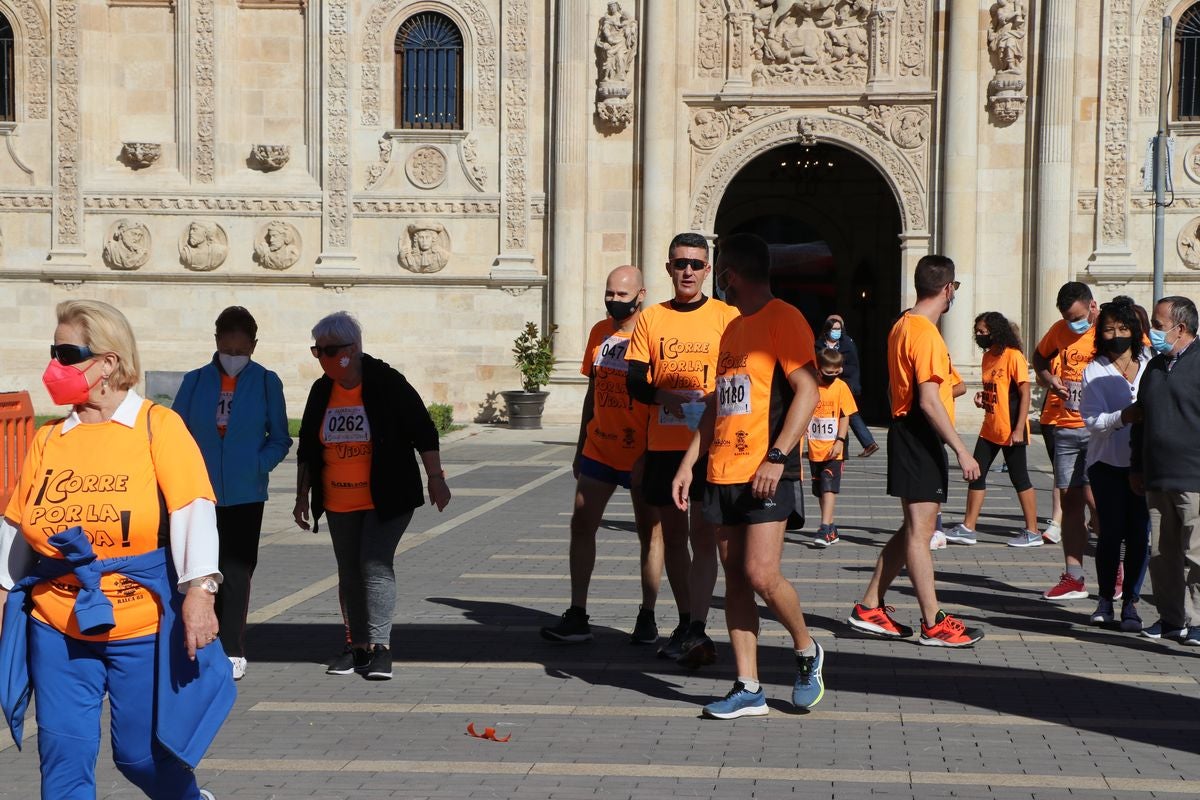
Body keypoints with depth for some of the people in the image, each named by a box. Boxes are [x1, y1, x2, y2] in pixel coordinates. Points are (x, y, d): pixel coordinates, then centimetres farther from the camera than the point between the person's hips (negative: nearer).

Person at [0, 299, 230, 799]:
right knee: (63, 754, 0)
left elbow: (193, 509, -14)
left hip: (142, 624, -3)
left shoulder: (158, 425, -5)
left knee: (142, 752, 7)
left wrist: (199, 590, -24)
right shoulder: (48, 439, 8)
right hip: (57, 626, 4)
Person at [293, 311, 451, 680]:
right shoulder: (321, 391, 5)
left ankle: (380, 647, -13)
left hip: (387, 498, -5)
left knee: (375, 564, -15)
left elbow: (423, 432, -6)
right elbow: (307, 449, 13)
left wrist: (435, 478, -9)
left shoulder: (387, 383, -10)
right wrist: (303, 495, 13)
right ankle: (357, 645, 18)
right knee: (350, 573, 9)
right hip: (339, 503, 5)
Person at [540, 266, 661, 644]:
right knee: (581, 525, 2)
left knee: (650, 531, 5)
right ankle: (577, 616, 8)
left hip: (642, 453, -6)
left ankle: (647, 618, 14)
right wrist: (580, 446, 16)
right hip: (599, 450, 6)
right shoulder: (599, 332, 8)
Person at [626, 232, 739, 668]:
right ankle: (686, 624, 23)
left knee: (703, 535, -11)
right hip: (663, 444, 3)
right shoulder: (650, 318, 9)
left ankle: (697, 630, -14)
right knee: (672, 535, 11)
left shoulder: (727, 316, 3)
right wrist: (665, 396, -18)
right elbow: (635, 382, 3)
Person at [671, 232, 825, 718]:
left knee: (761, 573, -13)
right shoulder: (732, 328, 19)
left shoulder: (783, 319, -6)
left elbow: (807, 391, -14)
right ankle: (748, 690, 9)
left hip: (766, 472, -8)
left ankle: (806, 650, 13)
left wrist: (776, 457, -21)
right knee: (734, 578, 5)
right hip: (723, 472, 8)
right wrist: (688, 463, 16)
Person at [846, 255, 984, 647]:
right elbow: (929, 401, -23)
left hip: (908, 433, 10)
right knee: (920, 529, -5)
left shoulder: (903, 326, 14)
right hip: (920, 436, -10)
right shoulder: (926, 334, -17)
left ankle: (869, 608, 18)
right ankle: (933, 624, 1)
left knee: (914, 527, 15)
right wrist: (961, 451, -22)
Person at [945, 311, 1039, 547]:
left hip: (1010, 432, -8)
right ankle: (967, 528, 12)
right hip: (989, 429, 8)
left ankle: (1032, 532, 10)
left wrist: (1019, 430, -20)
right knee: (976, 475, 7)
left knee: (1019, 479, 0)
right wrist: (982, 398, 1)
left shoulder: (1013, 357, -14)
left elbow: (1024, 395, -15)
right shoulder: (987, 357, 11)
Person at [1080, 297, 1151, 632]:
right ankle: (1106, 599, 14)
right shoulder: (1094, 371, -1)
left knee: (1139, 533, 0)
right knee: (1111, 532, -2)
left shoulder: (1150, 361, 5)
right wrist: (1125, 416, -28)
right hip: (1108, 463, -2)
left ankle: (1130, 602, 10)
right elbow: (1094, 421, -11)